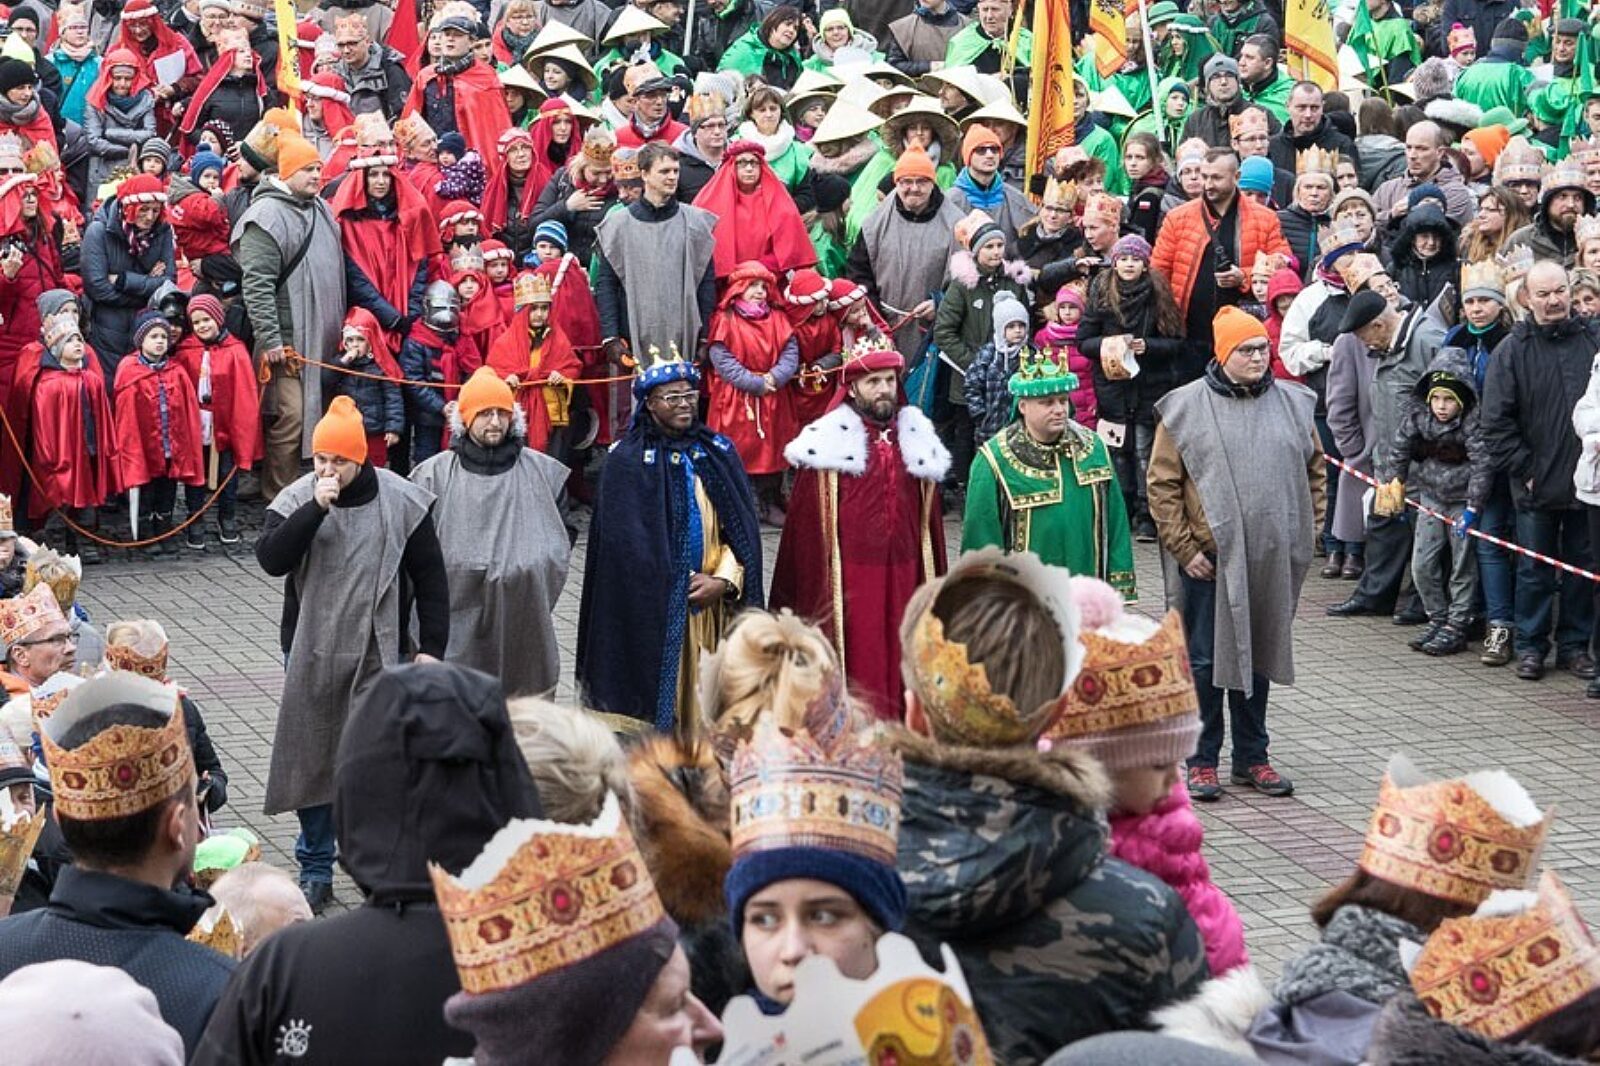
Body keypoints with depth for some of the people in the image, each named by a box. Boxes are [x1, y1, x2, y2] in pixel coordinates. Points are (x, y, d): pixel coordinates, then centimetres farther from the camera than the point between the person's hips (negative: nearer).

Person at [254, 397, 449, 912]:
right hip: (310, 652, 2)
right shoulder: (296, 499, -2)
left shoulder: (400, 501, -4)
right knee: (310, 758, 9)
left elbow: (430, 577, 2)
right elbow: (270, 558, -17)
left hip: (378, 654, -2)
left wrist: (431, 647, 0)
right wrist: (315, 509, -25)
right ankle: (315, 871, 21)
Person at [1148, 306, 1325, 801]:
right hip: (1211, 558, -4)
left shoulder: (1292, 403, 6)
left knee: (1259, 657, 13)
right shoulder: (1186, 408, -5)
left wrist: (1306, 531, 9)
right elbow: (1162, 484, -4)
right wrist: (1184, 548, -8)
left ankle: (1252, 758, 24)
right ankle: (1201, 761, 11)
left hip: (1274, 560, 4)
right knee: (1206, 661, 2)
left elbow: (1315, 470, 16)